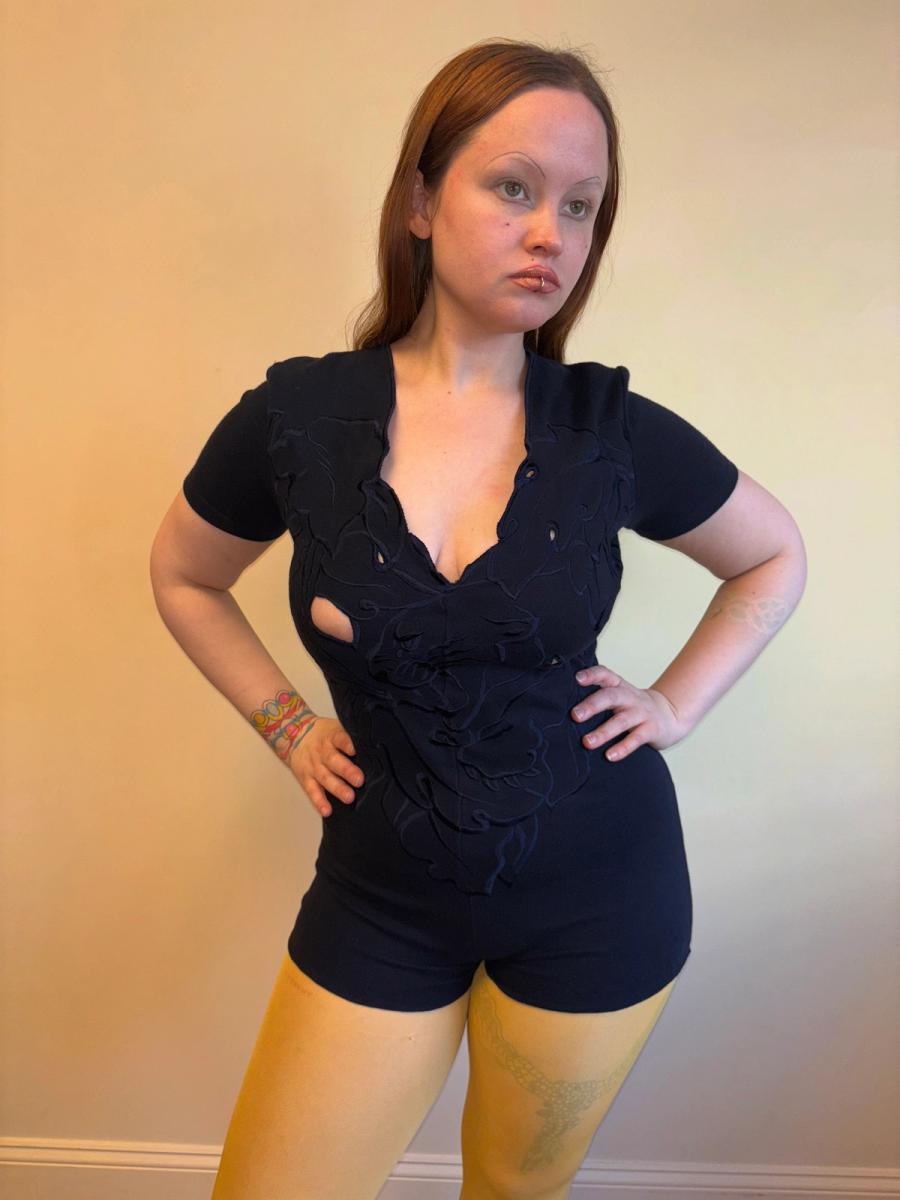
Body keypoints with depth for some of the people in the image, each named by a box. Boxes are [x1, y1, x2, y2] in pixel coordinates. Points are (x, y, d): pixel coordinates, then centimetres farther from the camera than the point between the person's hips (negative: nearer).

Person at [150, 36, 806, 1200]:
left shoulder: (615, 429, -10)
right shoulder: (296, 415, -11)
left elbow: (775, 558, 8)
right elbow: (183, 576, 8)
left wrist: (674, 705, -1)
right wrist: (286, 724, 1)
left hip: (599, 891, 1)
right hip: (384, 892, 0)